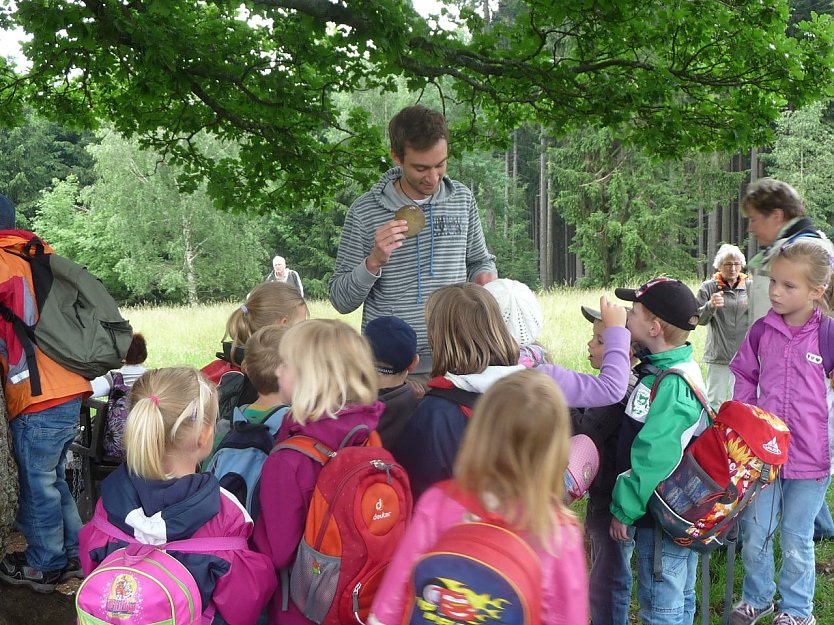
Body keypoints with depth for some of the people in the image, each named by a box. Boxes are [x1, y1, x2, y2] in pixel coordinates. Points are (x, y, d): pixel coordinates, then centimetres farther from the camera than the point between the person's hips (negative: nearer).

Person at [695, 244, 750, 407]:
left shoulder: (749, 287, 5)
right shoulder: (709, 287, -2)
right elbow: (698, 318, -6)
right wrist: (710, 306, -25)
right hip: (718, 355, -2)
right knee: (714, 401, 3)